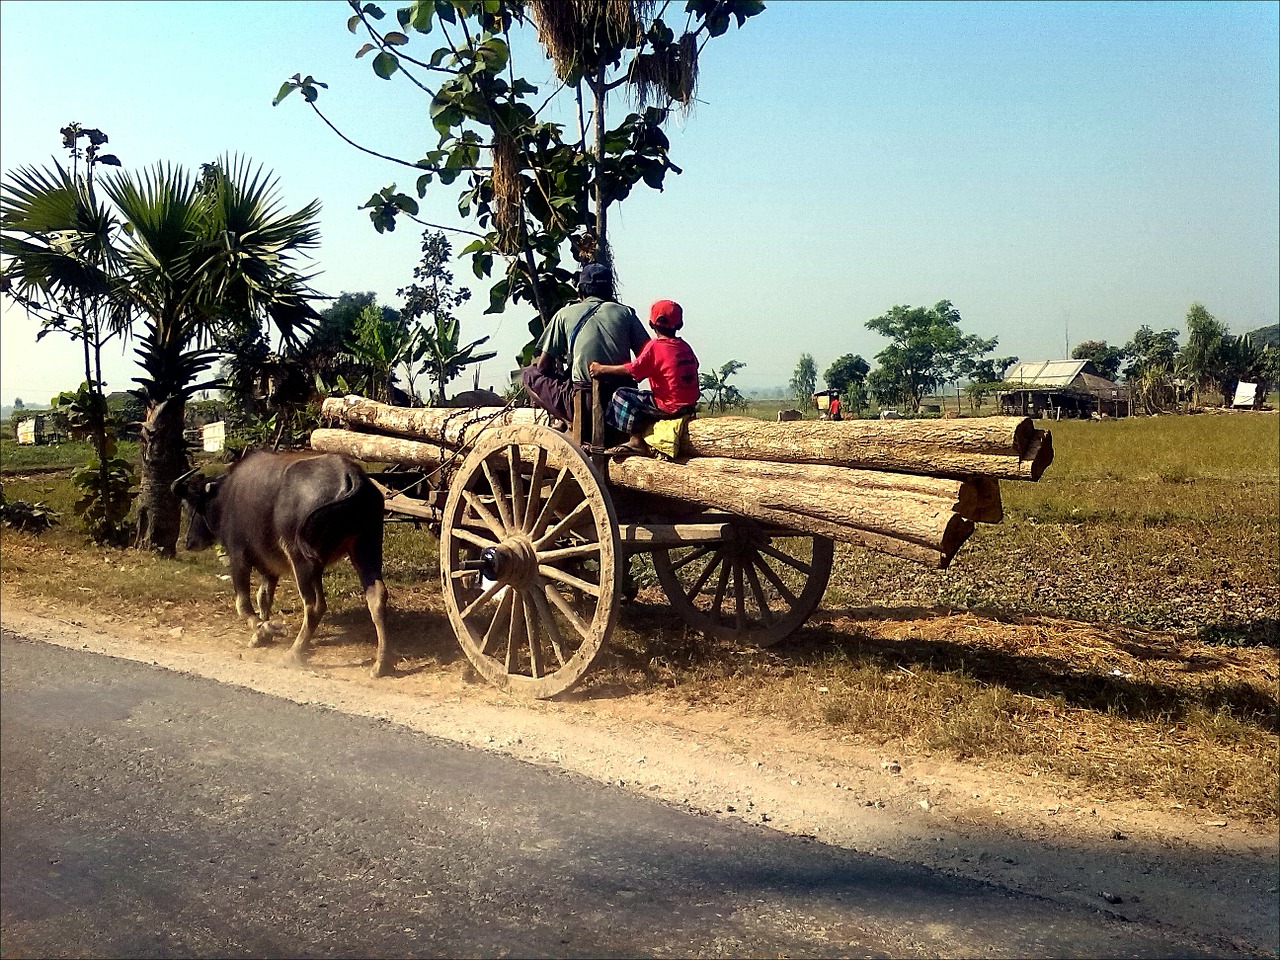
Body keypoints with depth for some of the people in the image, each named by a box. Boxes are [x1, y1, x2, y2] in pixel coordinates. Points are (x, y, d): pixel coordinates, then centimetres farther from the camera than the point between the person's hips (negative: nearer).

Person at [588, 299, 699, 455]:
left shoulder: (655, 346, -9)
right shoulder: (685, 347, 11)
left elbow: (631, 370, -11)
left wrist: (602, 369, -2)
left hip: (670, 407, -8)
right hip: (690, 406, 8)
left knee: (620, 395, 0)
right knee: (643, 396, 27)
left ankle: (637, 441, 1)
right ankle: (638, 440, 19)